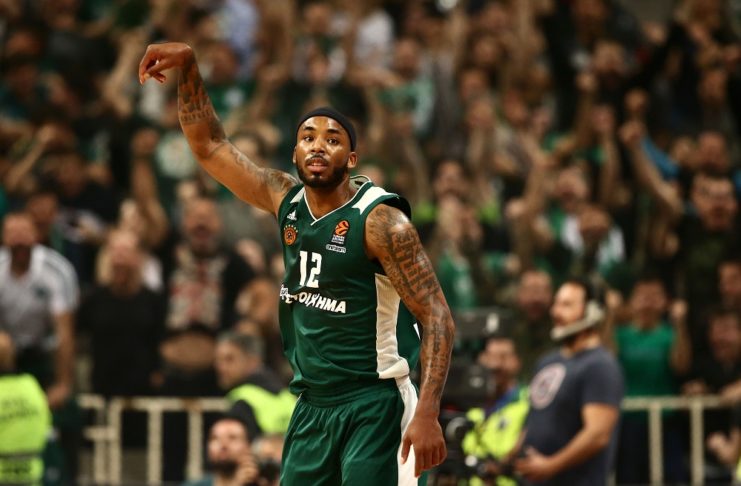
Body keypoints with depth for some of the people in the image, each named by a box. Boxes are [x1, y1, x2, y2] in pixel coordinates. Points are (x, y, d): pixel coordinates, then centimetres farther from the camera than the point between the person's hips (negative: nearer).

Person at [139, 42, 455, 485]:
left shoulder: (380, 221, -14)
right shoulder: (286, 200, 6)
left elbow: (437, 317, -16)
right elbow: (211, 145, 16)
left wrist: (427, 414, -25)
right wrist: (188, 66, 4)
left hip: (374, 404, -7)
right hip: (313, 405, 7)